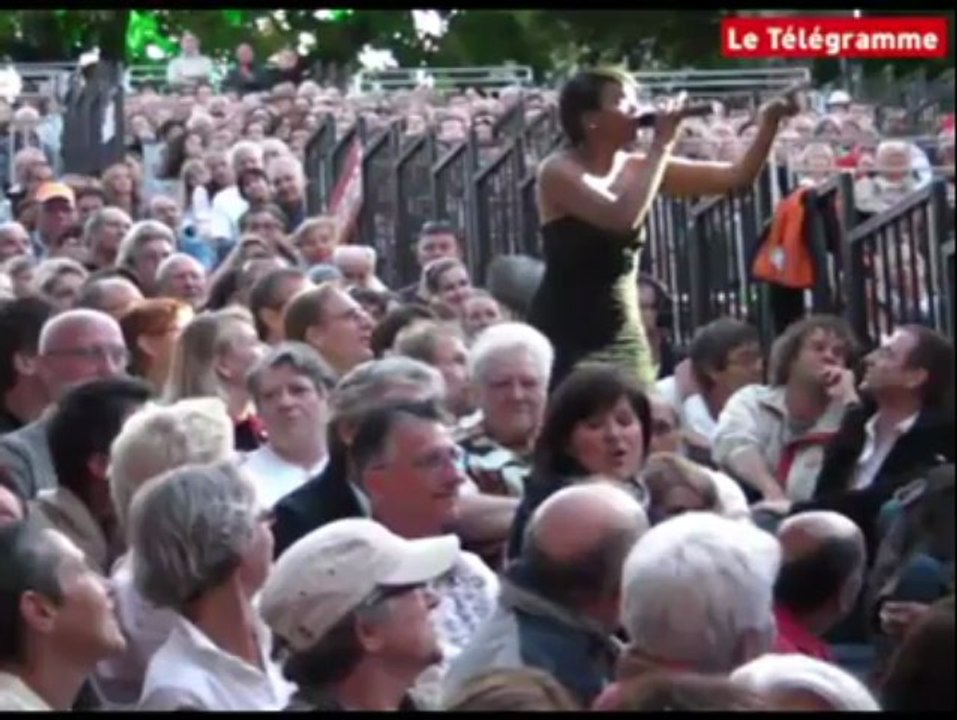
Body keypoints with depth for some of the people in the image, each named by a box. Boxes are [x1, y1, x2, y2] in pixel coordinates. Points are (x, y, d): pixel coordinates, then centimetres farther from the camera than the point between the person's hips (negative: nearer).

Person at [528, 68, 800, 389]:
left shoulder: (638, 168, 5)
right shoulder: (559, 171, -11)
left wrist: (768, 123, -11)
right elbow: (623, 218, -28)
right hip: (566, 336, -6)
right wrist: (662, 145, -20)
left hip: (626, 333, 6)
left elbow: (736, 177, 4)